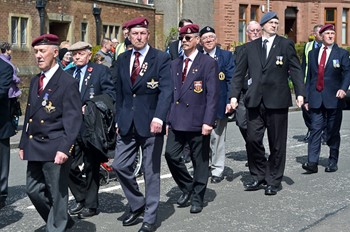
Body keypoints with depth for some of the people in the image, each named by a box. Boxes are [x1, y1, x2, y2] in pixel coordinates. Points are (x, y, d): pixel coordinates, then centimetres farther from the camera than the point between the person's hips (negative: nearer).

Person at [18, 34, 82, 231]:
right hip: (34, 147, 8)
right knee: (34, 190, 13)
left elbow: (73, 118, -15)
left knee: (57, 195, 2)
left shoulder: (68, 82, -9)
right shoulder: (35, 81, 15)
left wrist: (64, 148, -23)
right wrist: (24, 144, 15)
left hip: (55, 149, -8)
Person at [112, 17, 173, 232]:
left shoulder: (161, 58, -5)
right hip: (127, 123, 5)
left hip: (151, 122, -5)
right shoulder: (123, 59, 11)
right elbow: (120, 92, 16)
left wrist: (159, 117, -27)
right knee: (120, 165, 3)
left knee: (151, 171, 3)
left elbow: (167, 90, -14)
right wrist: (119, 118, 12)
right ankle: (137, 205, 25)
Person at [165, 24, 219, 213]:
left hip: (198, 121, -4)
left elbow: (212, 95, -9)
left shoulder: (208, 63, -3)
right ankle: (187, 187, 20)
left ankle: (197, 198, 19)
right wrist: (167, 119, 9)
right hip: (177, 120, 5)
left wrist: (208, 121, -16)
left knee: (200, 161, 4)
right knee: (171, 154, -4)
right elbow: (170, 93, 15)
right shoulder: (175, 64, 14)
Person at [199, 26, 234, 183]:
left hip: (219, 104, -1)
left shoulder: (226, 56, 5)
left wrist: (230, 101, -8)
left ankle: (217, 171, 14)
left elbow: (231, 80, 0)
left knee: (217, 138, 4)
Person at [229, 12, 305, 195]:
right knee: (252, 139, 0)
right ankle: (258, 177, 17)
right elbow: (239, 73, 10)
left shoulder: (286, 45, 4)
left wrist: (300, 93, -12)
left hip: (277, 101, -2)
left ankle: (274, 181, 17)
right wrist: (234, 95, 1)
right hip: (255, 101, 2)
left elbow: (295, 70, -1)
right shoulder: (250, 47, 11)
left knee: (277, 143, 5)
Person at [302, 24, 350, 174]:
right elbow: (309, 76, 13)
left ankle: (333, 161, 18)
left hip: (334, 99, -1)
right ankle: (312, 163, -10)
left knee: (333, 132, 7)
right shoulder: (313, 53, 13)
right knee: (315, 129, -6)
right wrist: (306, 98, 8)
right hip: (316, 99, 1)